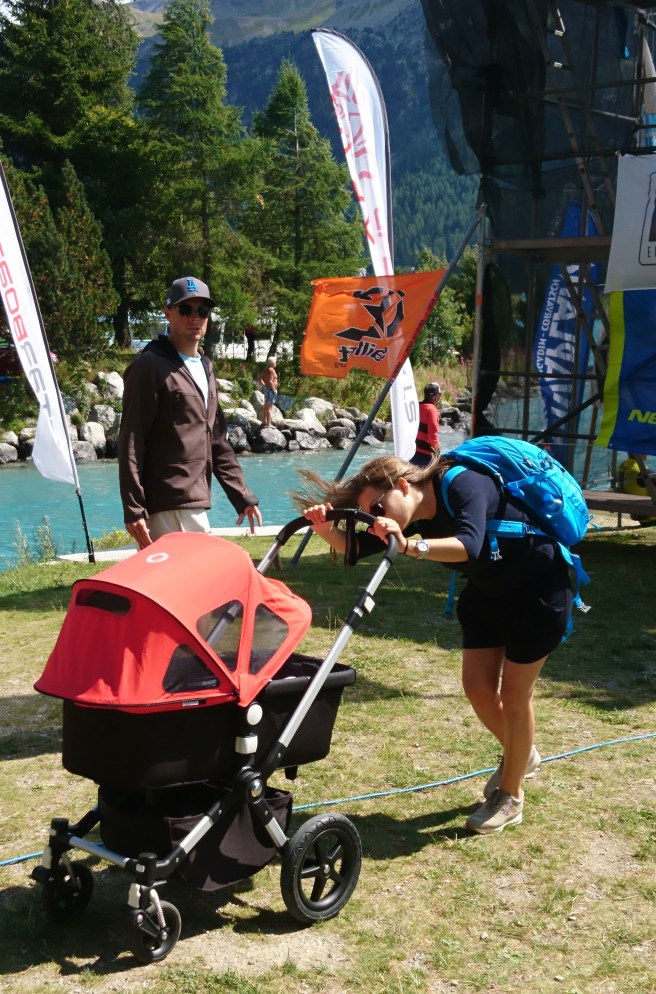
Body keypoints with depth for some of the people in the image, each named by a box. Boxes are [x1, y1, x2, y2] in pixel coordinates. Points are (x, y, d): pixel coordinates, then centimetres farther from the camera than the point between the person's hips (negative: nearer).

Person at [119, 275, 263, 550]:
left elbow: (218, 443, 23)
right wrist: (133, 508, -17)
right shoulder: (150, 366, -6)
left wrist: (242, 496, 18)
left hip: (197, 505, 8)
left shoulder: (205, 370, 19)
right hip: (166, 509, -8)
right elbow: (131, 442, -11)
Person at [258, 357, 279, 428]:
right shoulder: (271, 370, -17)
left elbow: (259, 378, 16)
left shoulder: (266, 369, 12)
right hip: (271, 389, -10)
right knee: (269, 407, -8)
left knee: (266, 406, 18)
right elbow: (270, 381, -25)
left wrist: (264, 385, 15)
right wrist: (274, 389, -16)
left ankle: (264, 421, 27)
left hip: (266, 388, 10)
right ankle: (268, 424, -8)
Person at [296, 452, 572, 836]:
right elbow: (358, 548, -10)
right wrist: (327, 530, -29)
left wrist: (409, 546, -59)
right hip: (487, 592, 7)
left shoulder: (462, 486, -32)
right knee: (478, 687, 7)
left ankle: (510, 797, 18)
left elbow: (468, 547, -48)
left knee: (514, 694, 0)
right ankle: (521, 755, 36)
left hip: (537, 590, -7)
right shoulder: (412, 516, -10)